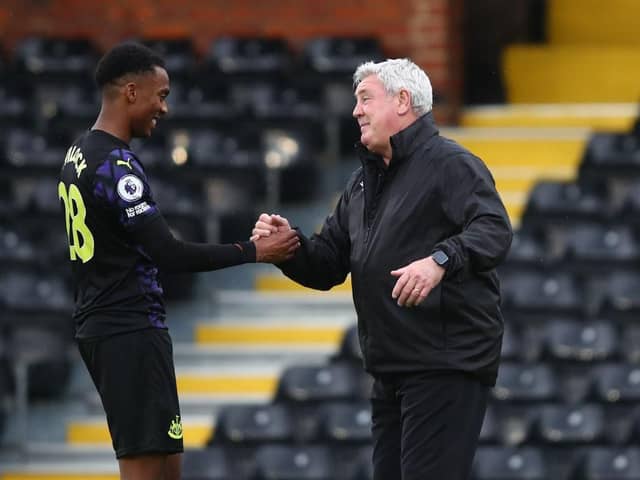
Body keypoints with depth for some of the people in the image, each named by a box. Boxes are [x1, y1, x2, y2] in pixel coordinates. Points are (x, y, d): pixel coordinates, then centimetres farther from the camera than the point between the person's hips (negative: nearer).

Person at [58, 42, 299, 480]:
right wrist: (254, 252, -15)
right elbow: (169, 254, -22)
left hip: (99, 325, 10)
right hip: (131, 331, -10)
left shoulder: (80, 154, 14)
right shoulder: (116, 165, -17)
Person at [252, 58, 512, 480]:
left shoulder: (450, 164, -8)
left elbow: (494, 230, -24)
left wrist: (440, 260, -41)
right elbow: (328, 266, 20)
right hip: (391, 372, 9)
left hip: (447, 365, -9)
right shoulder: (363, 183, 21)